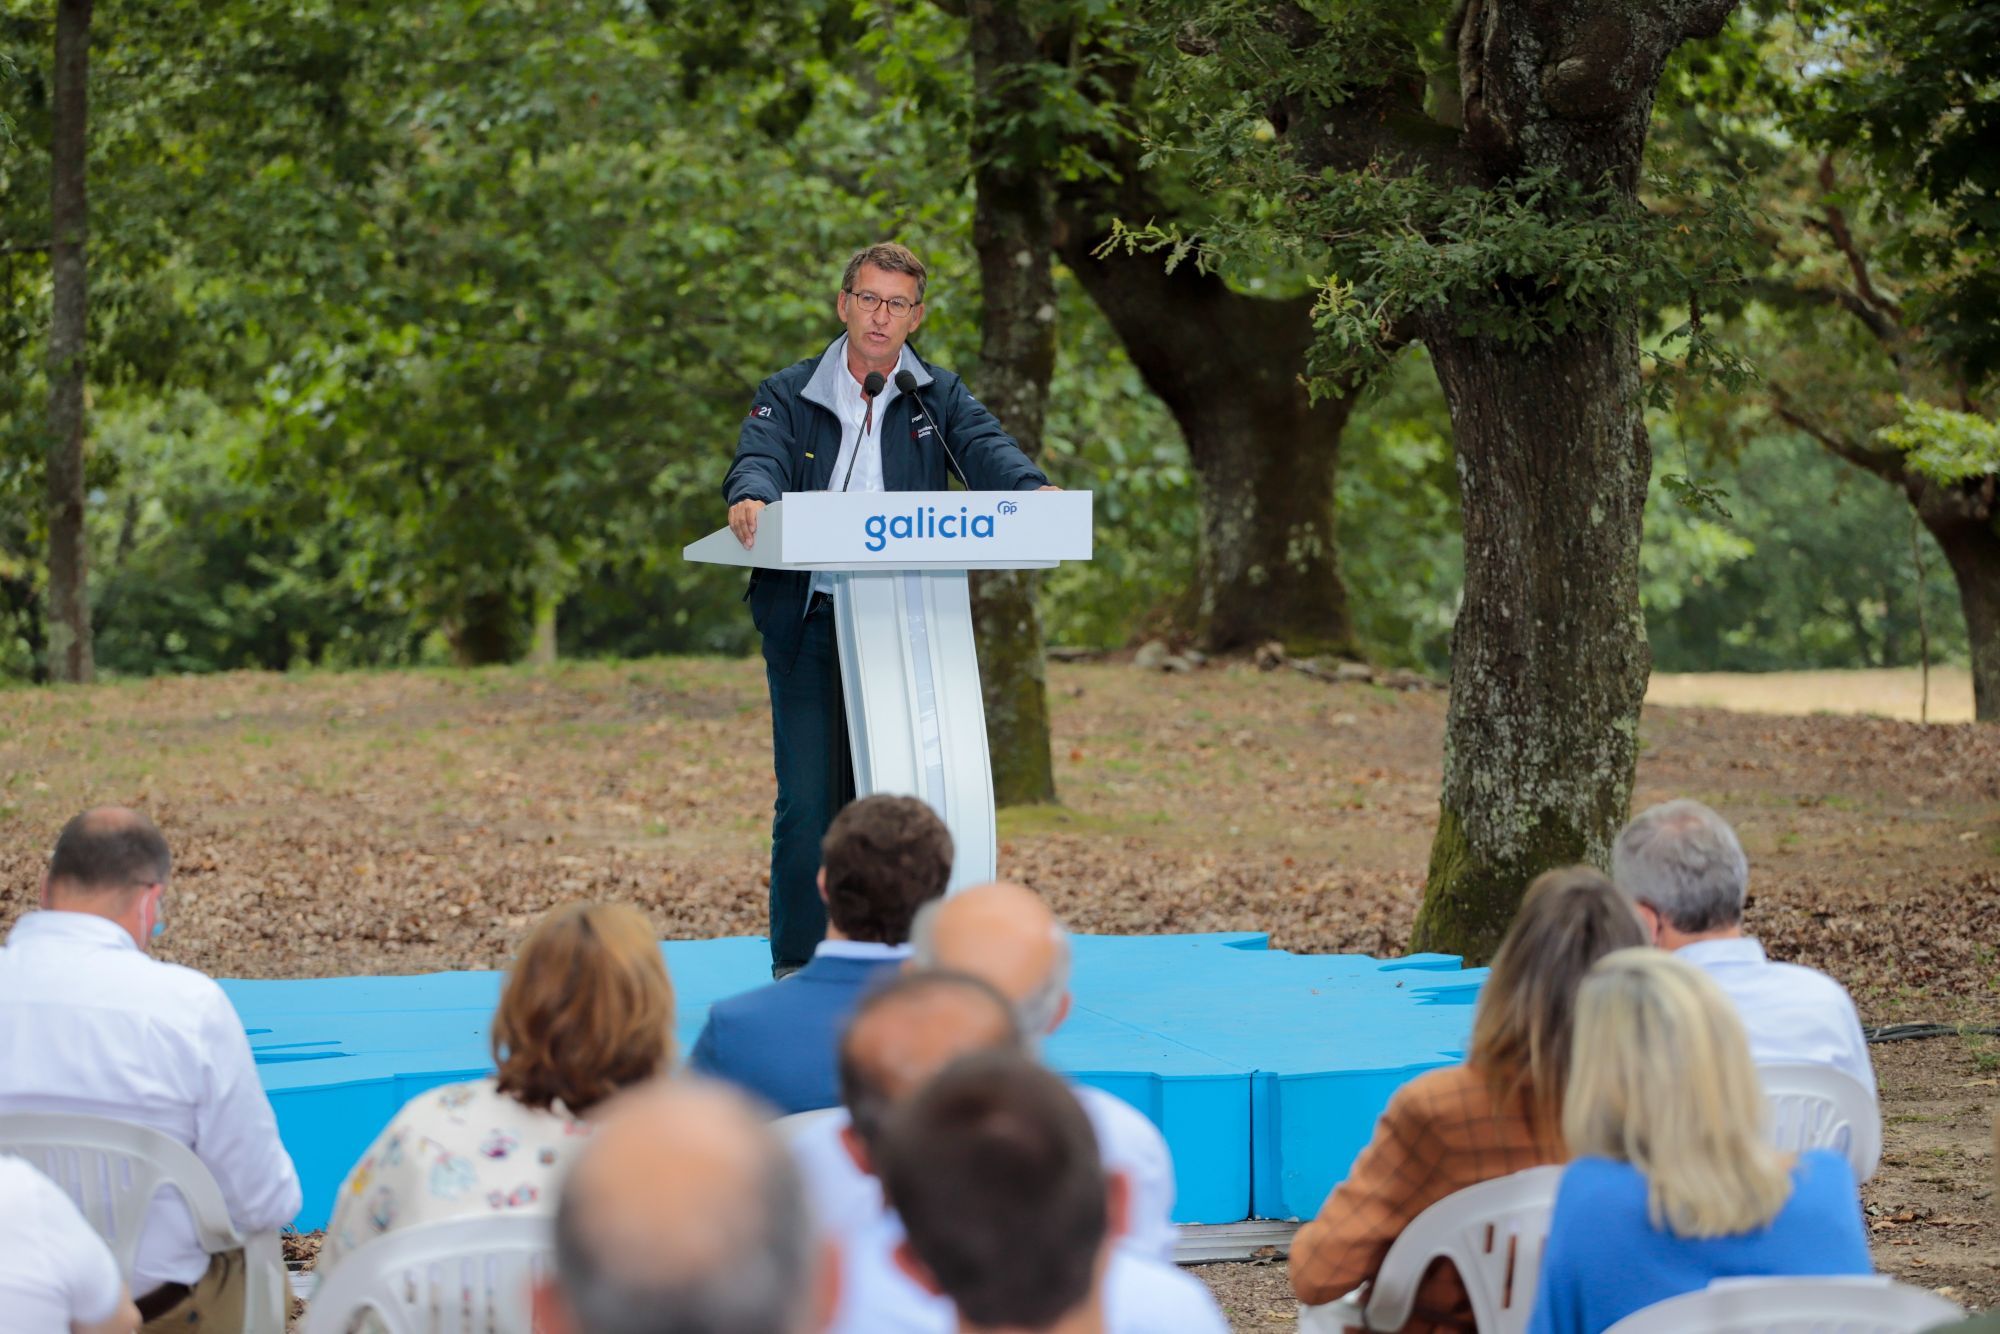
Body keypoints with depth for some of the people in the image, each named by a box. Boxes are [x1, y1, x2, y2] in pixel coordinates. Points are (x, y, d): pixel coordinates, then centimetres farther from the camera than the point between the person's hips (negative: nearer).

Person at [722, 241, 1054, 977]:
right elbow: (759, 458, -10)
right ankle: (797, 966, 5)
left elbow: (986, 449, -8)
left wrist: (1034, 490, -31)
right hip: (809, 620, -1)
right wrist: (750, 498, -36)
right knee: (810, 799, -3)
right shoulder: (789, 395, 8)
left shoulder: (939, 398, 11)